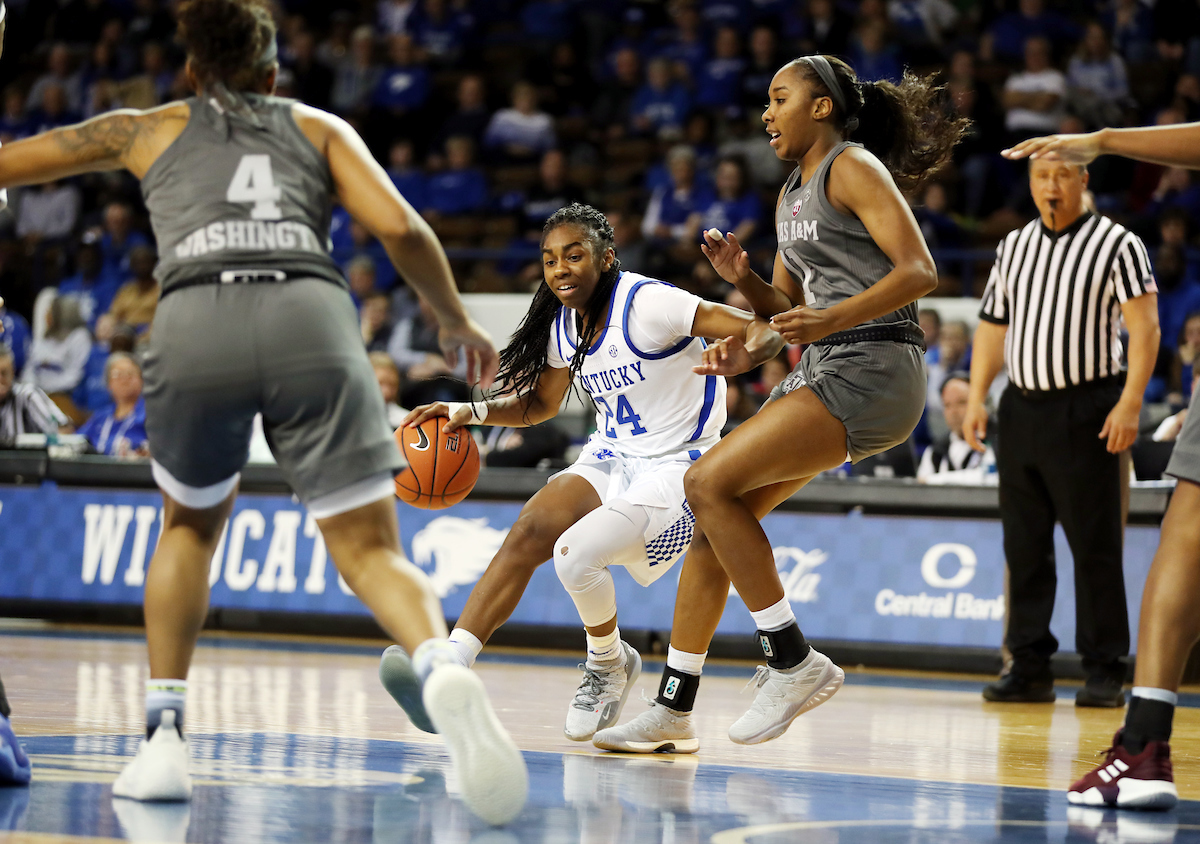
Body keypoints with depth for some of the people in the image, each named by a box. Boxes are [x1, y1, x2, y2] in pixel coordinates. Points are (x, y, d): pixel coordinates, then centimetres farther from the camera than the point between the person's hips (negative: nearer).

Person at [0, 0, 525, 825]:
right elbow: (400, 226, 14)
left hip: (196, 323, 1)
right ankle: (443, 670, -32)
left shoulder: (149, 129, 30)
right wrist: (458, 322, 28)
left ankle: (164, 735, 15)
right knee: (370, 548, 0)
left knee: (191, 524, 27)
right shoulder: (319, 127, 29)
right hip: (311, 319, 0)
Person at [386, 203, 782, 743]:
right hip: (609, 460, 7)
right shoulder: (565, 325, 3)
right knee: (529, 533, -17)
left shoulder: (647, 303, -20)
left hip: (674, 470, -7)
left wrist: (742, 358, -47)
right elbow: (541, 404, 21)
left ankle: (610, 663, 4)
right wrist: (472, 412, 3)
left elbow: (763, 332, -23)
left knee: (575, 553, -26)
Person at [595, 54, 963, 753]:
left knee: (710, 483, -18)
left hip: (870, 372, -9)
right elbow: (786, 309, 24)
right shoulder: (793, 193, 21)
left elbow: (920, 271, -16)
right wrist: (742, 277, 4)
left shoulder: (853, 167, -6)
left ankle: (795, 662, -11)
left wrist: (831, 319, -26)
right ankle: (674, 710, 9)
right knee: (714, 508, 4)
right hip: (824, 374, 9)